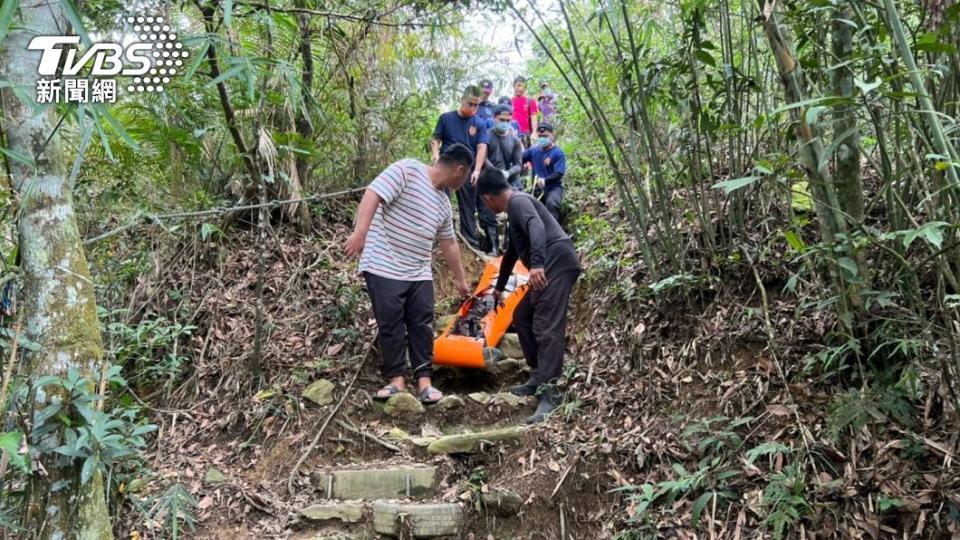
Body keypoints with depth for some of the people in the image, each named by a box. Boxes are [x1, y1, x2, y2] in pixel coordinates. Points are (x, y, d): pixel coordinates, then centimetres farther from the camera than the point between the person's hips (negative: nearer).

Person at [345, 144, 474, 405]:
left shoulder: (444, 202, 14)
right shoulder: (407, 170, -11)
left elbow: (449, 244, 23)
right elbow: (373, 194, -22)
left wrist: (460, 280, 28)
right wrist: (360, 232, -33)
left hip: (419, 273, 7)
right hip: (384, 267, -7)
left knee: (422, 325, 5)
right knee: (390, 325, 1)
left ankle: (424, 380, 13)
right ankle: (396, 379, 12)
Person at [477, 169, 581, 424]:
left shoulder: (518, 201, -4)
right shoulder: (514, 210, 28)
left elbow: (537, 227, -26)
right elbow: (512, 252, 40)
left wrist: (536, 263, -41)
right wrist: (499, 287, 51)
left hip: (556, 264, -11)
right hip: (548, 268, 11)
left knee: (547, 328, -17)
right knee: (522, 316, 18)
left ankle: (549, 395, -20)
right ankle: (539, 376, 21)